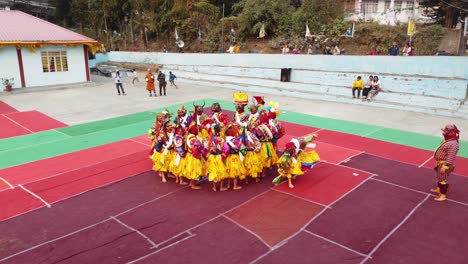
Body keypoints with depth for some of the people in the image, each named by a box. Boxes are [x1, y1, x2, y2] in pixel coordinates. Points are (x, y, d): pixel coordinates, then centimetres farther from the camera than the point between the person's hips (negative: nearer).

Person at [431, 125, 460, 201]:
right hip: (440, 163, 11)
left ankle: (443, 195, 9)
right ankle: (439, 189, 45)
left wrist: (444, 166, -30)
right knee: (439, 177, 26)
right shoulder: (447, 141, 6)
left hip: (445, 164, -11)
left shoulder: (453, 144, -27)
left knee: (443, 179, -1)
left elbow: (450, 157, -29)